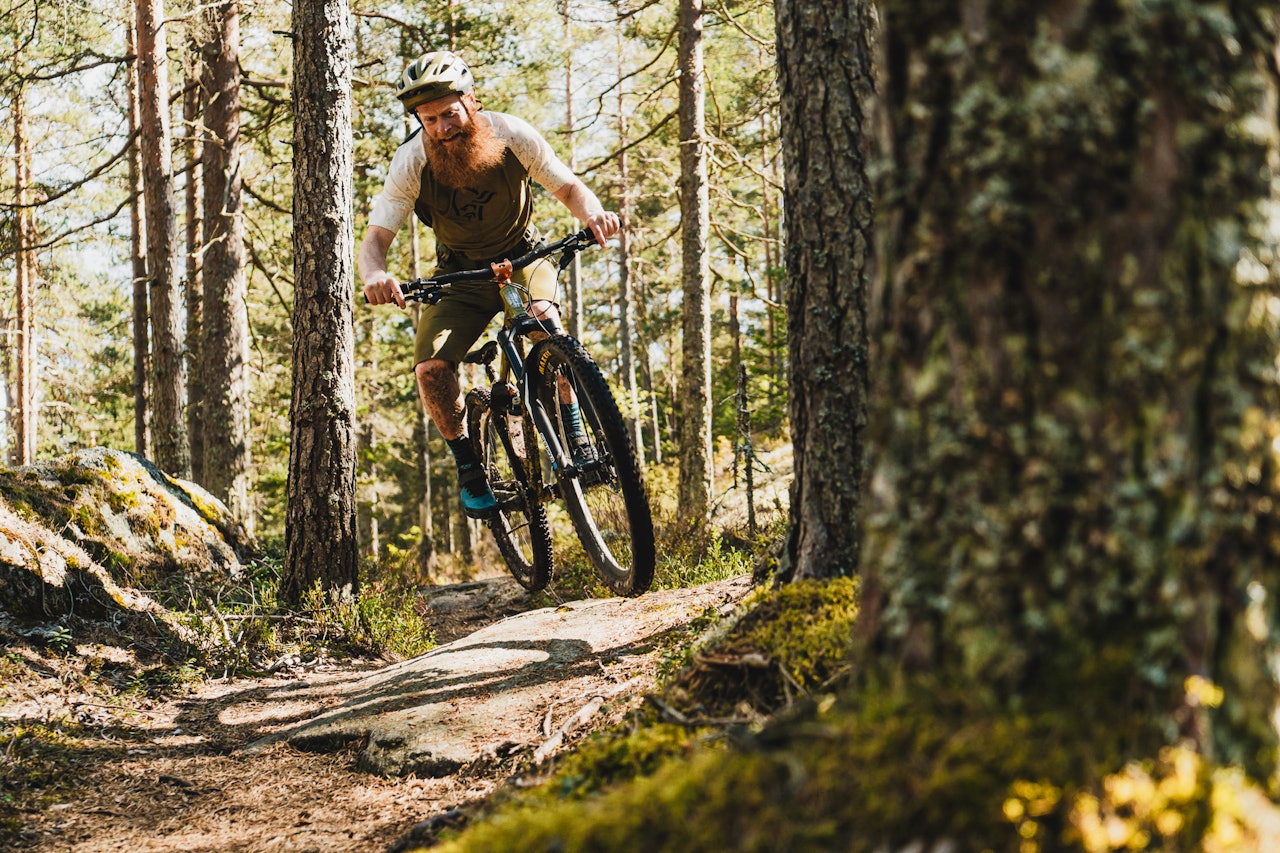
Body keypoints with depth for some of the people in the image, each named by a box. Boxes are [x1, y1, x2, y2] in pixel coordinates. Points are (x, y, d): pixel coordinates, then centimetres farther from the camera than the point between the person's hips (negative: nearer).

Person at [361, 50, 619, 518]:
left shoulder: (511, 134, -21)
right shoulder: (411, 162, -23)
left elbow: (568, 187, -11)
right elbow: (375, 238, -25)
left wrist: (592, 211, -36)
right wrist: (375, 274, -50)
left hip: (522, 257, -1)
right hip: (460, 273, 1)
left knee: (544, 316, -35)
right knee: (431, 369, -21)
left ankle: (577, 438, -20)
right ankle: (469, 468, 3)